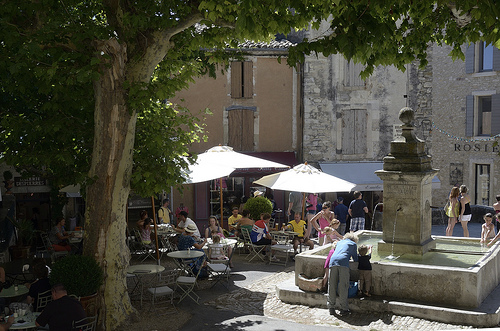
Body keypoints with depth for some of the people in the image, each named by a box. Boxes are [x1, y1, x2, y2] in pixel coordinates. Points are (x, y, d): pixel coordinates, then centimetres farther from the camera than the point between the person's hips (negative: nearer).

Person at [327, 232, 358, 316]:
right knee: (343, 287, 0)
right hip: (343, 263, -3)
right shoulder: (353, 244, 23)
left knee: (332, 286, 6)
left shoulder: (339, 242, 34)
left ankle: (331, 308, 8)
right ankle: (343, 309, 2)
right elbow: (355, 258, 27)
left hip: (333, 261, 4)